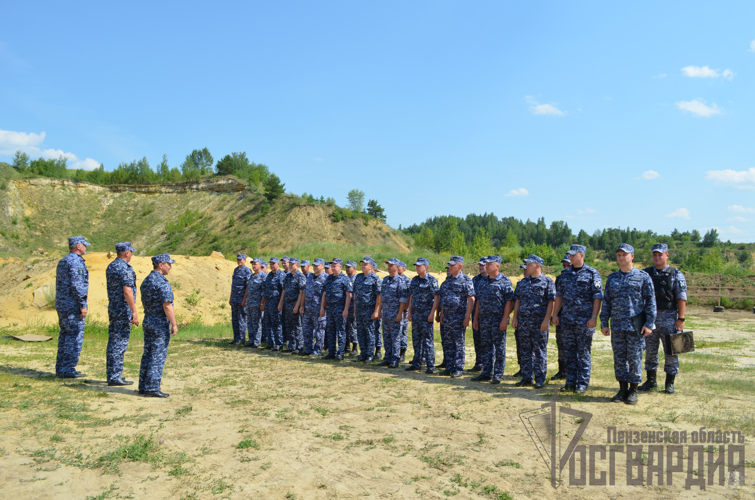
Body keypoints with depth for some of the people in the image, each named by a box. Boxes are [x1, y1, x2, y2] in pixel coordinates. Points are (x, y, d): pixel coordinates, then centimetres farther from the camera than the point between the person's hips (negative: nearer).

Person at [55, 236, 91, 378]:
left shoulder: (62, 261, 17)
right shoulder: (76, 261, -14)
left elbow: (60, 285, 21)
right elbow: (77, 285, -21)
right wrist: (83, 304, -18)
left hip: (61, 304, 10)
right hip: (73, 305, -10)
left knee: (65, 335, 14)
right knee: (75, 337, -5)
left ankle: (60, 368, 18)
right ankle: (68, 370, -3)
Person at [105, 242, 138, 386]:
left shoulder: (110, 266, 13)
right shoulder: (125, 268, -17)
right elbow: (127, 291, -24)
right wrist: (134, 312, -23)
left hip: (113, 308, 10)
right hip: (123, 309, -10)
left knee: (113, 342, 14)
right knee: (120, 343, -5)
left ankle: (111, 374, 21)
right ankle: (115, 377, -2)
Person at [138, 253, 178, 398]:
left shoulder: (146, 281, 12)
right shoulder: (161, 282, -18)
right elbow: (167, 306, -21)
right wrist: (174, 324, -16)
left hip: (148, 321, 9)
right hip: (160, 324, -9)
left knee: (148, 354, 13)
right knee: (158, 356, -4)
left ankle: (143, 386, 19)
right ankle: (152, 388, 0)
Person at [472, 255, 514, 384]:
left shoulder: (504, 281, -7)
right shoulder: (484, 281, 14)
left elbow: (509, 301, -12)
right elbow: (479, 301, 18)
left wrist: (504, 320, -18)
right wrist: (476, 318, 13)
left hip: (498, 319, -7)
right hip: (484, 319, 7)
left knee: (499, 348, 1)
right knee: (486, 347, 11)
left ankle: (498, 375, 8)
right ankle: (486, 373, 19)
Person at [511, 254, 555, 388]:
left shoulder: (547, 282, -3)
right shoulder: (522, 282, 13)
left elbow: (551, 302, -8)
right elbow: (517, 301, 15)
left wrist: (546, 320, -15)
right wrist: (515, 318, 8)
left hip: (539, 322, -5)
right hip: (523, 321, 5)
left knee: (540, 351, 0)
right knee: (525, 351, 9)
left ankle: (540, 379, 8)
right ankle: (526, 378, 17)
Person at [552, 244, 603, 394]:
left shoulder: (592, 274, -4)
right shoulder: (565, 273, 12)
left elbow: (598, 297, -7)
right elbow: (559, 295, 15)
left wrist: (593, 317, -14)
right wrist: (555, 314, 9)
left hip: (584, 321, -5)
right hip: (567, 319, 5)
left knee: (583, 353, 1)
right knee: (570, 352, 10)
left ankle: (582, 384, 9)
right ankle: (570, 382, 18)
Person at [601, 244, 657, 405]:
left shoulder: (643, 277, 1)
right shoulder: (612, 278, 11)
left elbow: (650, 301, -1)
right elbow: (606, 302, 13)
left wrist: (649, 324, -8)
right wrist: (604, 323, 8)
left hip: (635, 326, -3)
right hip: (616, 326, 4)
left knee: (634, 358, 2)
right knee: (619, 358, 8)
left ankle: (633, 391, 14)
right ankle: (622, 389, 18)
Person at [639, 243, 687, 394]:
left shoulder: (676, 274, -1)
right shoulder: (645, 273, 8)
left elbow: (681, 299, -5)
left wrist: (680, 319, -11)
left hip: (668, 317, -3)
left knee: (671, 351, 2)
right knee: (650, 351, 8)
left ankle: (670, 383, 13)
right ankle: (651, 381, 19)